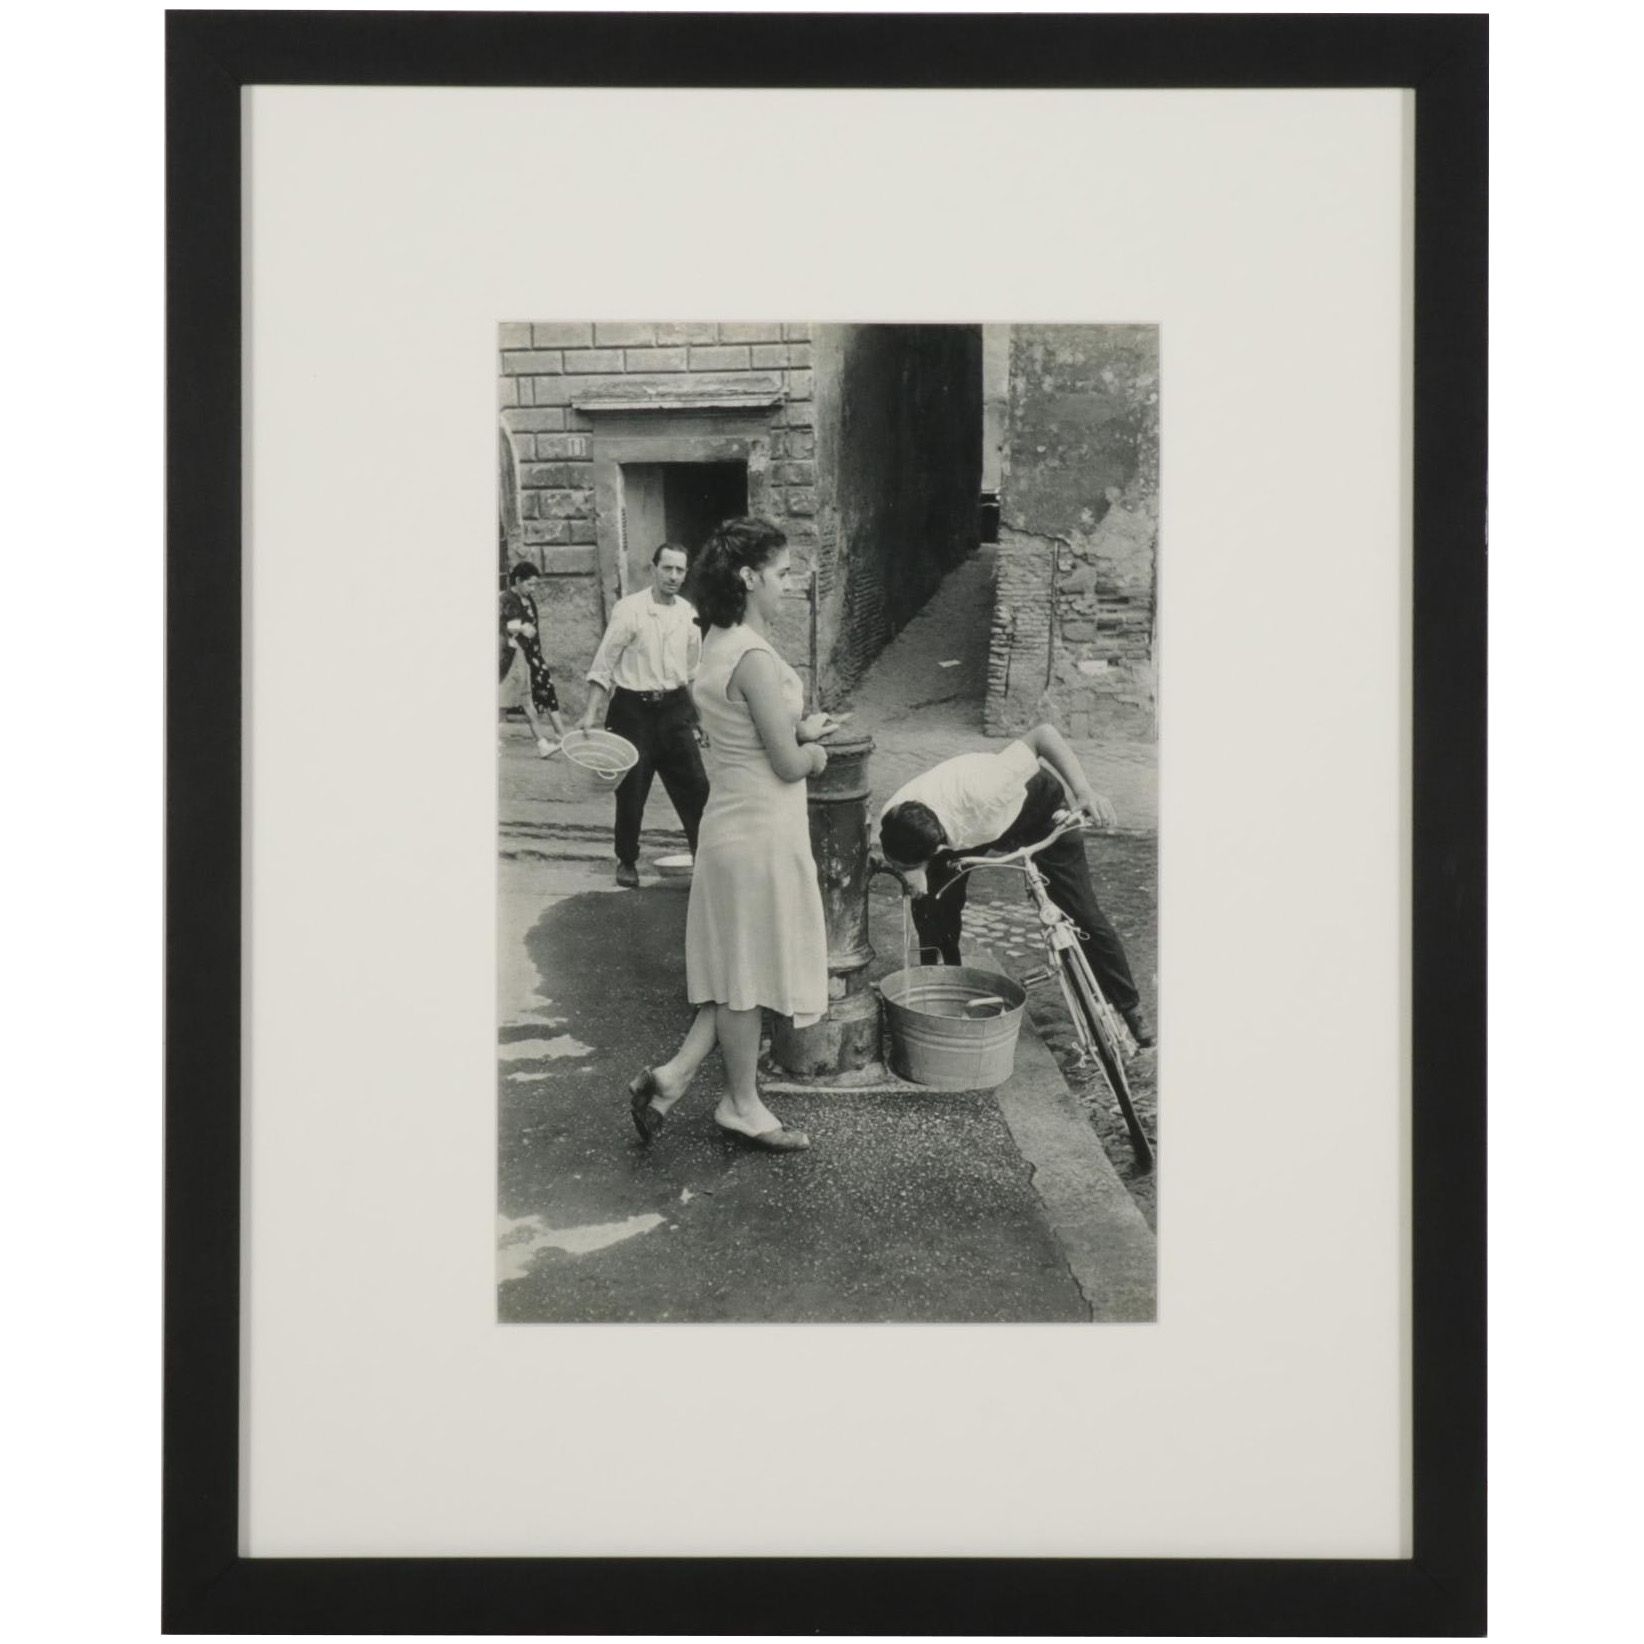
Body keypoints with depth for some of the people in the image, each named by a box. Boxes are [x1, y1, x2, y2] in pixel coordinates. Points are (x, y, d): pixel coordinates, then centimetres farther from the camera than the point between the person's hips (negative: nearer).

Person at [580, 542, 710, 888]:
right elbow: (604, 664, -8)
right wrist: (591, 712, -13)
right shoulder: (630, 609, -10)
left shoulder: (687, 613, 5)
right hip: (633, 710, -4)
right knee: (631, 791, 5)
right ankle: (627, 862, 22)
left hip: (674, 707, 4)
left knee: (695, 786, 0)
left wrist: (696, 714, 17)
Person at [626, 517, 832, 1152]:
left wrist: (796, 732, 4)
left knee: (739, 967, 17)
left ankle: (672, 1075, 15)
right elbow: (787, 764, -20)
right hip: (762, 831, -9)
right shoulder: (754, 656, -22)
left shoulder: (720, 643, 8)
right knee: (750, 966, 4)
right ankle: (741, 1105, 19)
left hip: (734, 821, 9)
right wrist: (813, 753, 1)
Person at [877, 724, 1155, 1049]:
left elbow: (1044, 734, -37)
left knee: (1084, 916, -6)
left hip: (1036, 807, -4)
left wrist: (1084, 794, -45)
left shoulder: (978, 792, -47)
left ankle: (1130, 1007, 13)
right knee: (935, 907, -12)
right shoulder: (890, 826, -33)